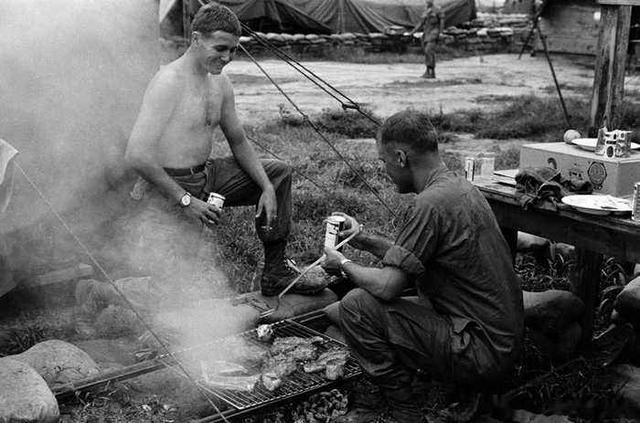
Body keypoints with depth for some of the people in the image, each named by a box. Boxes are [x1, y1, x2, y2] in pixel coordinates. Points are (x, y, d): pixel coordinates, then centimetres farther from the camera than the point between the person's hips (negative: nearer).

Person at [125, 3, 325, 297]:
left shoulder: (220, 84, 8)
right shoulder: (169, 82, -19)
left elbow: (238, 143, 19)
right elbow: (136, 155, -26)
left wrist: (267, 187, 6)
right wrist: (184, 201, -24)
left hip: (207, 175, 9)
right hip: (174, 184, -9)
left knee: (278, 173, 15)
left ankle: (276, 273, 16)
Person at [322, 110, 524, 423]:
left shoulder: (431, 203, -21)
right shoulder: (461, 187, 9)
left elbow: (388, 286, -20)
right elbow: (409, 258, 19)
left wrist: (344, 265, -2)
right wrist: (362, 239, 19)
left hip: (481, 354, -10)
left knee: (356, 306, -12)